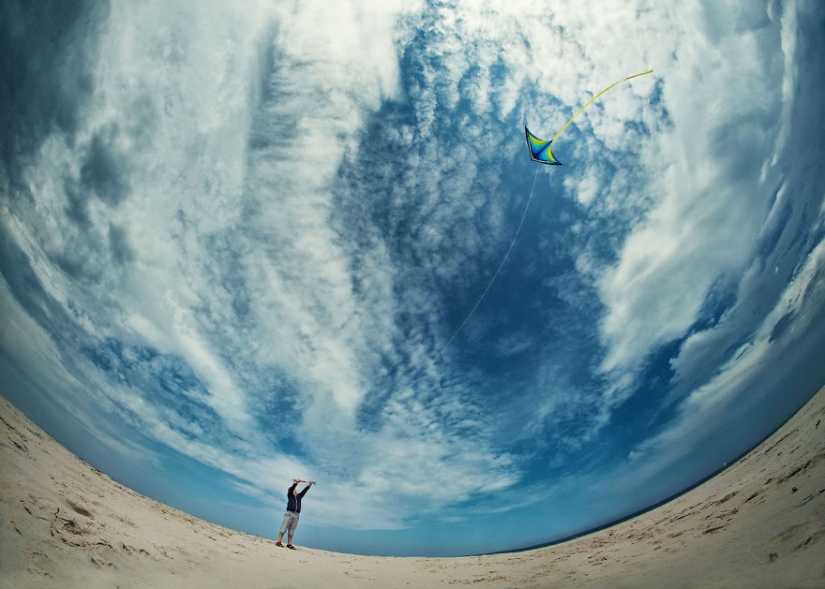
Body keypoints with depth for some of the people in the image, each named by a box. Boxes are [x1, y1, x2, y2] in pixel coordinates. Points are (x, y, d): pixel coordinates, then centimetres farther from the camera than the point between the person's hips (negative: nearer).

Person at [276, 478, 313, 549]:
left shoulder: (299, 496, 23)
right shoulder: (289, 495, 12)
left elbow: (304, 491, 13)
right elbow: (292, 488, -4)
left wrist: (309, 485, 0)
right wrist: (296, 482, -17)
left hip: (296, 515, 4)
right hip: (289, 513, -4)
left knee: (291, 531, 0)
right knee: (284, 528, -9)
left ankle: (289, 544, -3)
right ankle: (279, 542, -10)